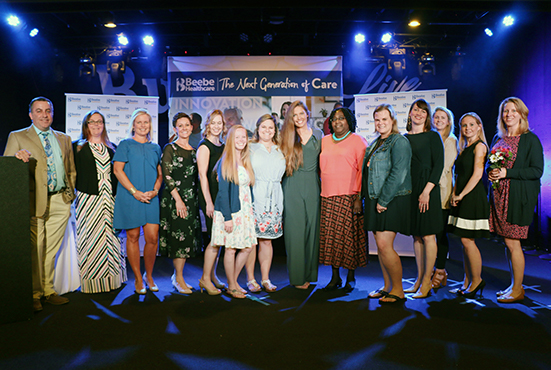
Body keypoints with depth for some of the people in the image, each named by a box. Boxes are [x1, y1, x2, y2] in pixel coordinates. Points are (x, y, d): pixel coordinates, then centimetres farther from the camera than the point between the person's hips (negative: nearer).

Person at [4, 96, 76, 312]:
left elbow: (71, 170, 21)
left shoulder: (64, 139, 18)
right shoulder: (17, 137, 7)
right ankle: (34, 295, 10)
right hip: (35, 201, -3)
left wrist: (70, 193, 10)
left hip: (60, 202, 3)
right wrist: (17, 157, -19)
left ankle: (48, 290, 20)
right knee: (34, 249, -3)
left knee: (51, 249, 9)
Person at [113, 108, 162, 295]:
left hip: (151, 198, 3)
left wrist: (155, 190, -4)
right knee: (133, 237, 2)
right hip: (129, 197, -2)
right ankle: (138, 278, 15)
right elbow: (117, 170, -3)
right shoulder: (125, 145, 6)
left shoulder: (155, 148, 17)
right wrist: (135, 192, -11)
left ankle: (149, 276, 17)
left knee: (152, 237, -3)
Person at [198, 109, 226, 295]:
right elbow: (203, 175, -11)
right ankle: (205, 278, 6)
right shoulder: (204, 146, -6)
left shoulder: (222, 146, 16)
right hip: (209, 196, -7)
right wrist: (209, 202, -16)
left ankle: (212, 276, 21)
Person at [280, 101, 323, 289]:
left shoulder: (318, 134, 10)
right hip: (293, 187, -2)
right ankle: (297, 276, 8)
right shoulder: (287, 136, 4)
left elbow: (322, 160, 14)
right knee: (295, 230, -1)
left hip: (313, 185, 2)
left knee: (312, 227, 6)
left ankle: (310, 273, 19)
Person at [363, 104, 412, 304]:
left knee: (384, 245, -11)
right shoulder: (375, 143, 17)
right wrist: (366, 197, 12)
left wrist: (383, 200, -18)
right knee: (380, 245, 10)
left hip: (393, 200, -8)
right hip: (375, 200, 8)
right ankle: (387, 286, 22)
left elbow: (398, 174, -17)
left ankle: (398, 290, 5)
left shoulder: (399, 141, -9)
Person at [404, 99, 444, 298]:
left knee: (428, 236, -2)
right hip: (409, 190, 5)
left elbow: (438, 165, -8)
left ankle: (427, 281, 8)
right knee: (416, 236, 9)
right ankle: (419, 278, 19)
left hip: (427, 190, -5)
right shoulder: (404, 138, 13)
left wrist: (426, 191, -16)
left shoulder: (433, 136, -1)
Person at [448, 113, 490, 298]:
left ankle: (476, 281, 9)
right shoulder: (464, 148, 18)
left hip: (473, 198, -8)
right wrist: (454, 193, 2)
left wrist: (461, 195, -12)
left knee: (468, 241, -6)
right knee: (465, 242, 10)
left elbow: (477, 174, -14)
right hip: (462, 198, 8)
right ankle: (467, 281, 18)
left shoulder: (480, 146, -6)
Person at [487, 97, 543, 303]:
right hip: (499, 195, 6)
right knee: (508, 243, 11)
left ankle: (517, 290, 11)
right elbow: (489, 163, 20)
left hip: (519, 196, -6)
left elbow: (537, 171, -11)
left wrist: (507, 173, -19)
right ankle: (514, 285, 23)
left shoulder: (530, 139, -5)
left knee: (513, 243, -3)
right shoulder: (498, 138, 13)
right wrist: (491, 172, -2)